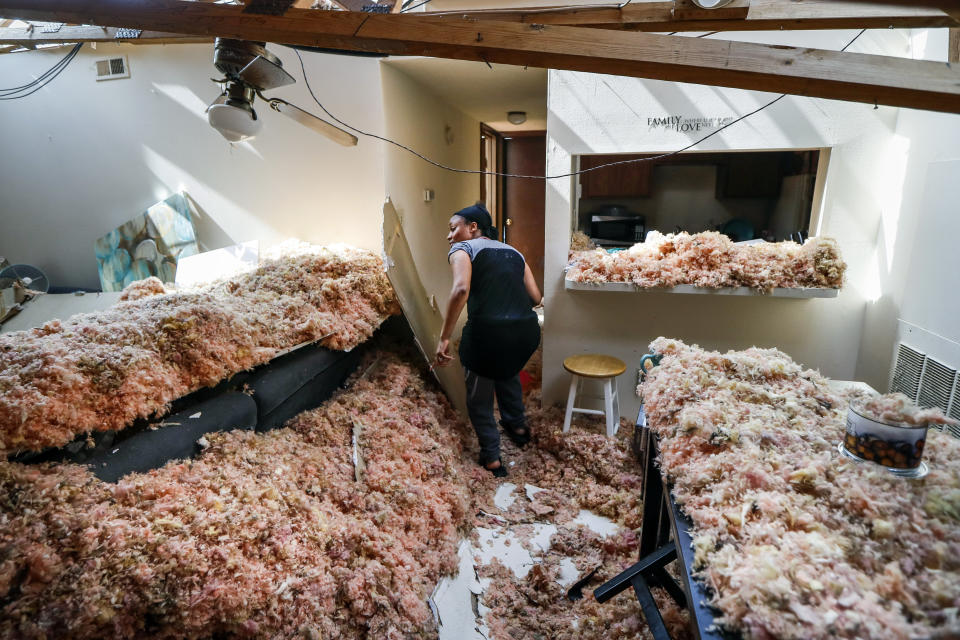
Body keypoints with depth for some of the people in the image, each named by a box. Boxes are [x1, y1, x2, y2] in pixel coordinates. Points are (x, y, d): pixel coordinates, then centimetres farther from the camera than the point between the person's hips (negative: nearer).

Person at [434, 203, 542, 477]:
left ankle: (492, 458, 23)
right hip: (528, 330, 6)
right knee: (506, 370, 37)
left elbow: (461, 289, -17)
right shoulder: (513, 251, 19)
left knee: (479, 397, 19)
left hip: (487, 331, -6)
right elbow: (536, 297, 12)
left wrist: (444, 338, -16)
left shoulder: (463, 249, 3)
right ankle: (517, 425, 50)